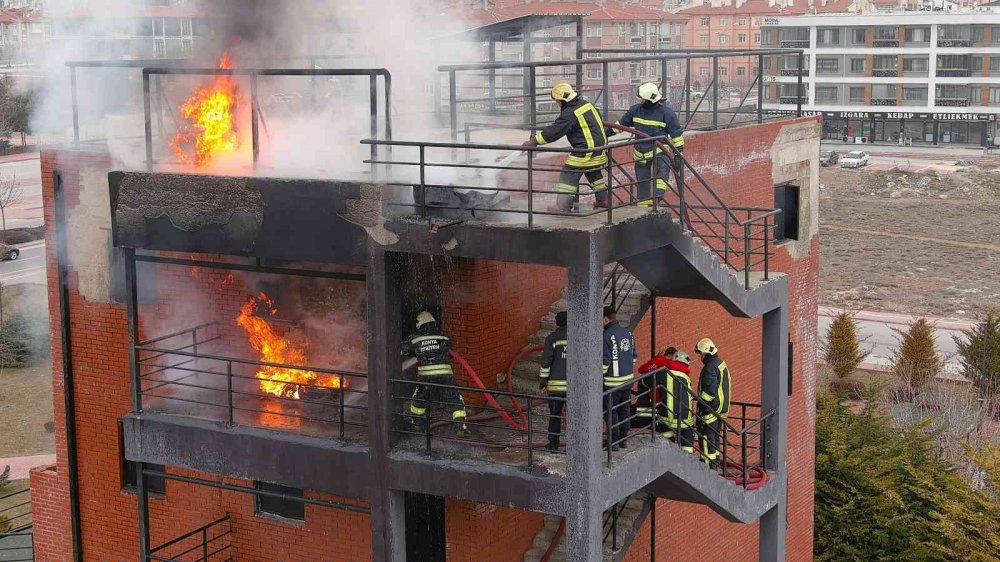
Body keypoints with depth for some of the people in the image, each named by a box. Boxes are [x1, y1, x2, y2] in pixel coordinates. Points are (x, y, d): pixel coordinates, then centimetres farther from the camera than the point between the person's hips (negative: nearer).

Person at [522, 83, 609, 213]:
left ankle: (563, 205, -6)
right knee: (594, 173, 26)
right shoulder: (586, 104, 9)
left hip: (586, 150, -9)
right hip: (600, 145, 9)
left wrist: (534, 141, -16)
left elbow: (554, 131, -20)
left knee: (569, 174, -4)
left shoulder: (570, 114, -17)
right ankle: (604, 199, 31)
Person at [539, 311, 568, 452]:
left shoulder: (552, 338, -3)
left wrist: (542, 382, 1)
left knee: (554, 415, 8)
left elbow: (545, 362, -6)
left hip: (556, 384, -2)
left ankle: (554, 444, 11)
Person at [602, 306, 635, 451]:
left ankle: (614, 442, 4)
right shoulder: (627, 332, 6)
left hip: (612, 381, -7)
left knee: (611, 411, 2)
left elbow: (605, 361, -18)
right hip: (628, 379, 7)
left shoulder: (607, 335, -17)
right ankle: (624, 439, 21)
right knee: (625, 409, 15)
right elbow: (633, 355, 13)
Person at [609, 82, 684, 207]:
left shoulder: (666, 113, -13)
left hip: (659, 149, -4)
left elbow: (676, 134, -8)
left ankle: (658, 194, -44)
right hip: (641, 152, 4)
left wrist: (678, 153, -9)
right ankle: (643, 205, 17)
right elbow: (622, 123, 14)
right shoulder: (636, 110, -2)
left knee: (662, 168, -34)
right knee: (642, 180, 7)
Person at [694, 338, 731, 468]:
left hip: (711, 409, -10)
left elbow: (709, 390, -24)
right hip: (722, 407, 10)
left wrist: (702, 405, -17)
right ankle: (715, 462, 24)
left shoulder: (710, 367, -18)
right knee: (714, 435, 17)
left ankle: (708, 464, -5)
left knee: (706, 436, -6)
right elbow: (727, 385, 21)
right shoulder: (721, 363, 14)